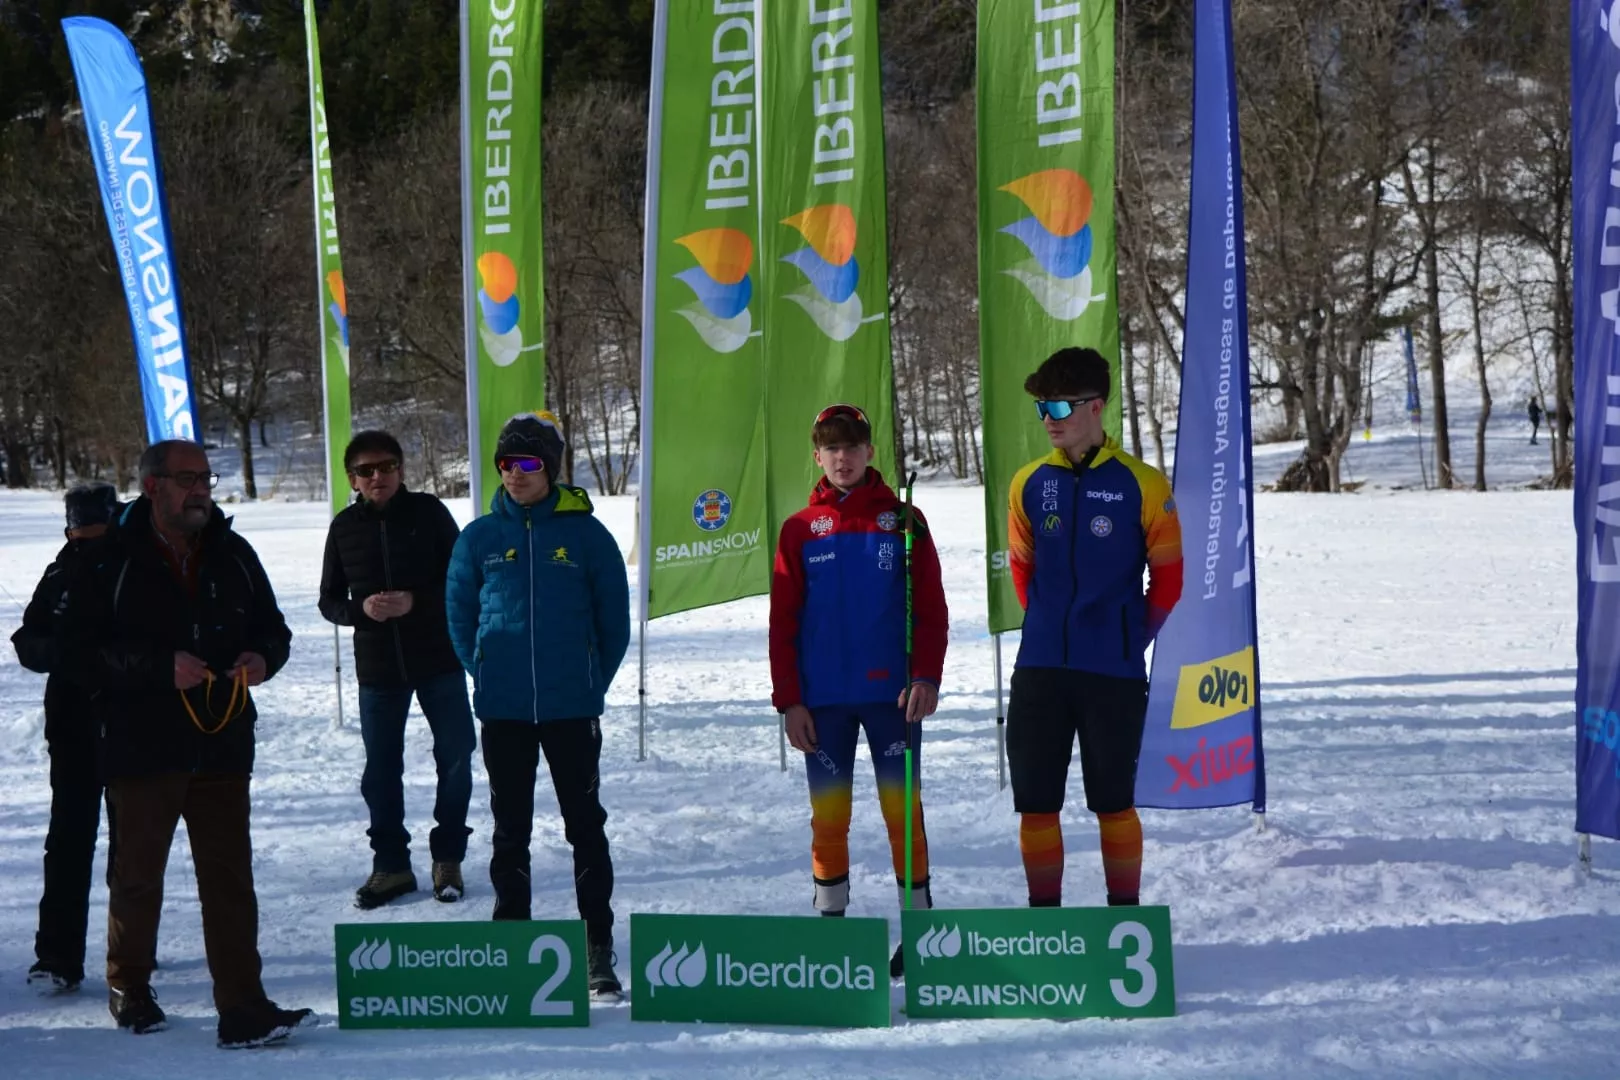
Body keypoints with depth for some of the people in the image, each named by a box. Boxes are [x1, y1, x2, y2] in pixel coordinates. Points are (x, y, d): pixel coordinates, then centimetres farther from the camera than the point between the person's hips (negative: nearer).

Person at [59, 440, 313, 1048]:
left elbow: (273, 628, 18)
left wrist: (262, 658, -5)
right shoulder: (113, 562, -6)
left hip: (223, 746, 3)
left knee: (229, 877, 0)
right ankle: (128, 988, 32)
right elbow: (81, 649, -11)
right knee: (137, 874, 12)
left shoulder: (233, 555, 9)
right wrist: (161, 667, -21)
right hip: (142, 748, -3)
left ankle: (243, 1008, -1)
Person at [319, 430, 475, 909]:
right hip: (377, 669, 2)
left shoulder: (428, 512, -5)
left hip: (439, 660, -2)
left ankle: (448, 858, 20)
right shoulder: (345, 527, 2)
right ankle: (391, 864, 20)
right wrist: (361, 609, -14)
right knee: (380, 771, 7)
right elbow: (329, 601, 7)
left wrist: (416, 601, -19)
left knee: (455, 759, 4)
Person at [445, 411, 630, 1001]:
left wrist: (592, 682, 3)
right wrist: (486, 676, 8)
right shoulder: (479, 537, 2)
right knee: (510, 830, 10)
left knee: (585, 825, 4)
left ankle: (599, 948, 10)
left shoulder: (585, 533, -3)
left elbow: (614, 618, 4)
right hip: (502, 711, 2)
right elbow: (460, 614, 12)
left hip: (572, 709, -2)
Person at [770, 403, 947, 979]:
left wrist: (927, 676, -10)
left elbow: (931, 607, 2)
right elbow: (783, 623, 5)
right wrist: (788, 700, -1)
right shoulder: (799, 530, 6)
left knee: (902, 809, 1)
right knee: (828, 816, 5)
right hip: (823, 700, 1)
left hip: (891, 693, -1)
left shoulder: (902, 520, 4)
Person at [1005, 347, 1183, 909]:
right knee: (1035, 801, 5)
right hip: (1038, 670, 3)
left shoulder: (1142, 485, -5)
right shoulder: (1029, 483, 5)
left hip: (1114, 673, -3)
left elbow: (1169, 576, 2)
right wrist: (1049, 628, 13)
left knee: (1113, 803, 6)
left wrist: (1133, 637, 4)